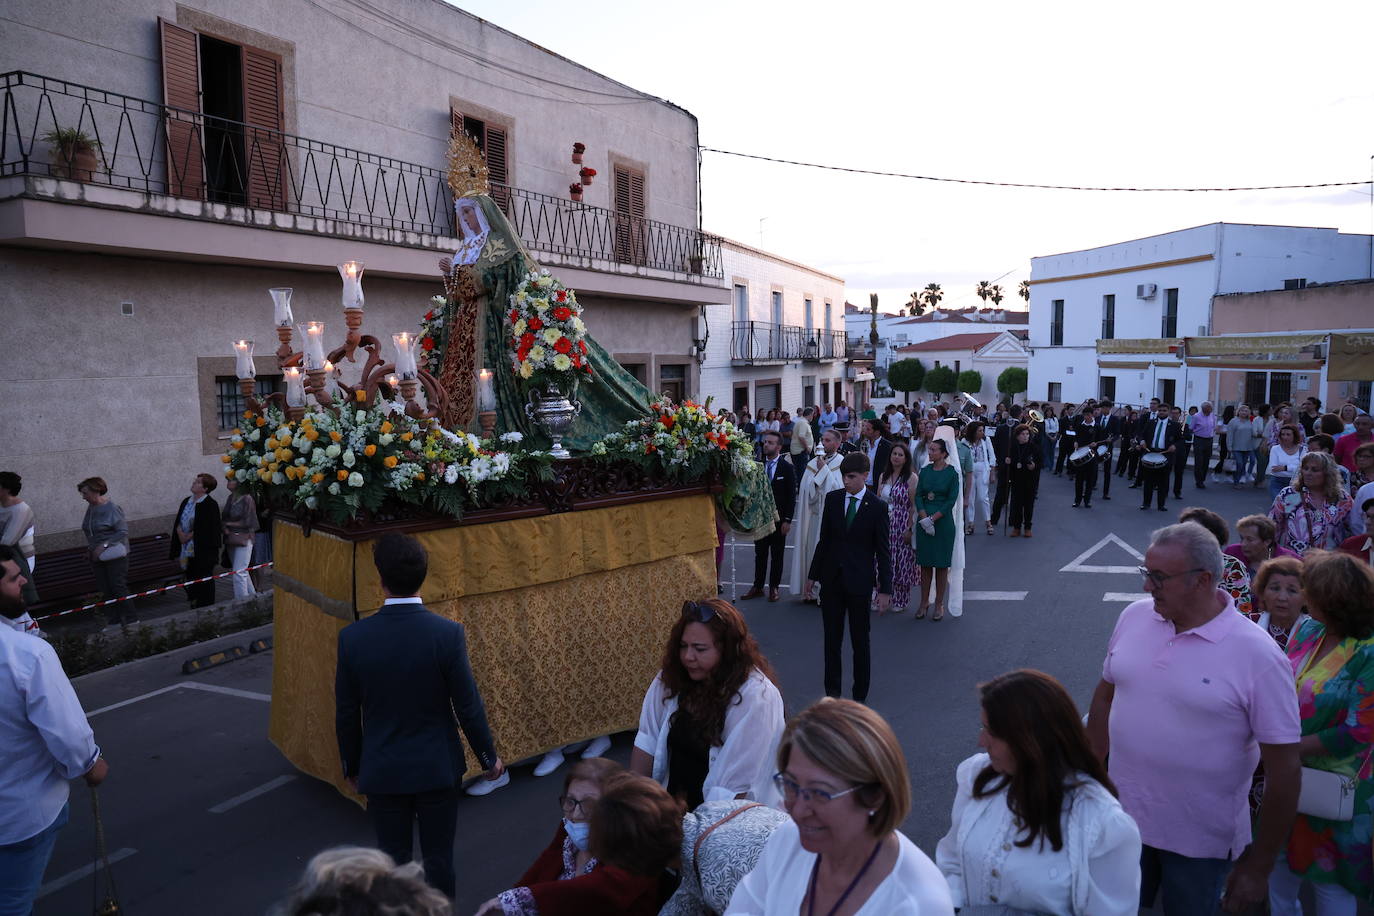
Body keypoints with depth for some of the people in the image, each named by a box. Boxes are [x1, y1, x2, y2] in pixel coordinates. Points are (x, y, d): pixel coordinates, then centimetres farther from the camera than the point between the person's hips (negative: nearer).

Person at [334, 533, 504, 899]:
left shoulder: (352, 637, -14)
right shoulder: (448, 633, -19)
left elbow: (346, 714, -4)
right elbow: (468, 707, -12)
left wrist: (352, 766, 13)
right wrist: (489, 758, 4)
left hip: (382, 772, 1)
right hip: (438, 769, -1)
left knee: (394, 860, 17)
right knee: (439, 860, 15)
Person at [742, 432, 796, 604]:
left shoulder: (786, 468, -5)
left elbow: (791, 496, -5)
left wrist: (787, 520, -9)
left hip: (778, 518, -2)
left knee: (777, 555, 9)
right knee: (760, 554, 10)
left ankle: (773, 587, 20)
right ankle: (757, 587, 19)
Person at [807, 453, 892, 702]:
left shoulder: (877, 507, -7)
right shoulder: (832, 499, 2)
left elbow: (883, 551, -5)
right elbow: (824, 539, 8)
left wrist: (885, 589, -7)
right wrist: (813, 574, 8)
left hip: (859, 581, -3)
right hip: (831, 578, 3)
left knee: (860, 641, 8)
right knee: (831, 638, 11)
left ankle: (860, 695, 21)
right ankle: (832, 692, 23)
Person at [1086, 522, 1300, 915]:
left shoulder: (1258, 657, -19)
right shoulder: (1134, 616, -6)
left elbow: (1283, 768, -13)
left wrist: (1259, 866, -8)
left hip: (1201, 842, -3)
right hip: (1120, 817, 4)